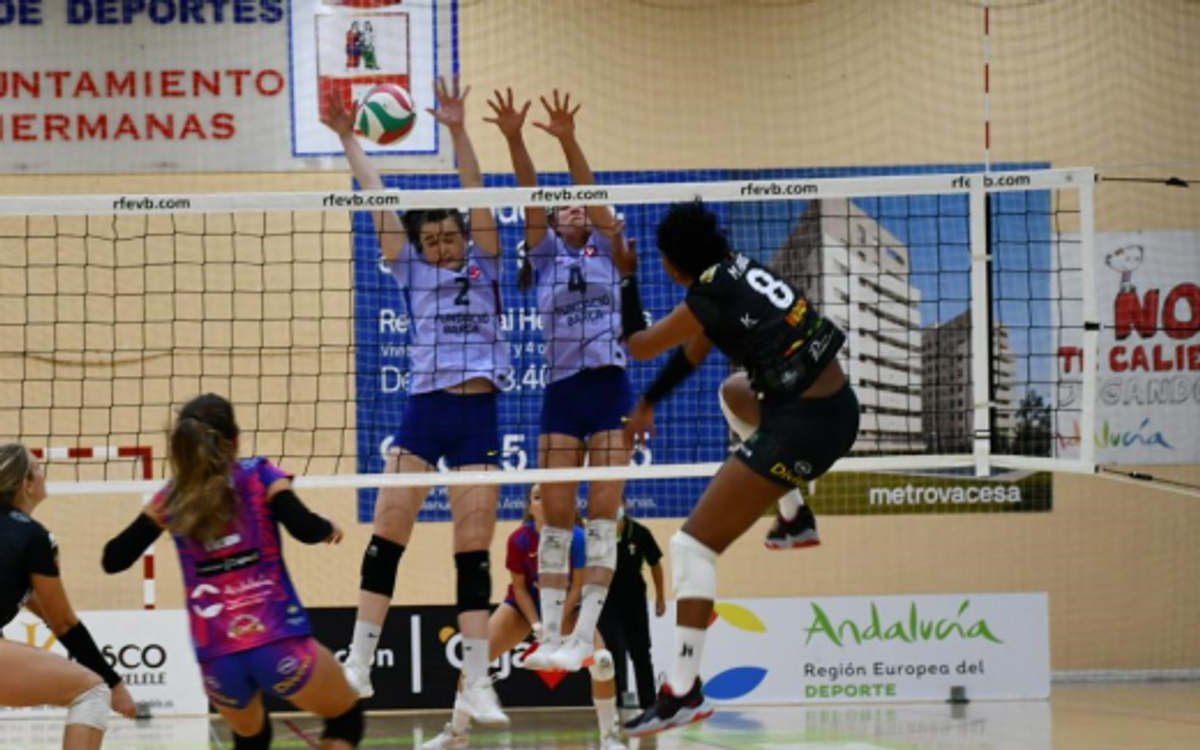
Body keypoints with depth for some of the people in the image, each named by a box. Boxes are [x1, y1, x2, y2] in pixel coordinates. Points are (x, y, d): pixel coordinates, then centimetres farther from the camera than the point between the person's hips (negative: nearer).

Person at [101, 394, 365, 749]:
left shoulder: (172, 497, 10)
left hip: (216, 659, 3)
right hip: (279, 644, -3)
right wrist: (329, 529, 10)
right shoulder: (259, 476, 2)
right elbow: (305, 529, -12)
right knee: (346, 719, 20)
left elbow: (113, 559, 12)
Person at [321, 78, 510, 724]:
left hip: (478, 415, -1)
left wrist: (458, 132, -11)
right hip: (423, 410, 1)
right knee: (387, 533, -8)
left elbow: (475, 195, -1)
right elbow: (378, 201, 9)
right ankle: (359, 663, -1)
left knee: (474, 549, -2)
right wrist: (349, 142, 8)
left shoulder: (483, 266, 9)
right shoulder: (413, 272, 11)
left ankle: (477, 685, -2)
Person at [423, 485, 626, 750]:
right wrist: (538, 626, -24)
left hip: (568, 604, -1)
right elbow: (519, 588, -13)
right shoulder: (519, 539, -25)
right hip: (525, 602, 1)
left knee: (601, 660, -24)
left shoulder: (576, 538, -27)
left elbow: (577, 587, -18)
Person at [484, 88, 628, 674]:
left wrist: (568, 142, -22)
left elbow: (593, 193, -6)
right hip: (561, 391, 1)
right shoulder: (544, 254, 11)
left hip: (610, 388, -1)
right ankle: (550, 636, 1)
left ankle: (584, 636, -8)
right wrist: (513, 140, -18)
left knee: (603, 511, -6)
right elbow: (531, 197, -4)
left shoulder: (604, 249, 9)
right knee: (557, 516, 0)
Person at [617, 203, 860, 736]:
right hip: (839, 406, 9)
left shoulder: (708, 298, -15)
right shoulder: (739, 269, 8)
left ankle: (684, 691, -16)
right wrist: (649, 403, 27)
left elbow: (639, 346, 0)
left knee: (693, 544, -8)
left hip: (803, 429, -9)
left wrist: (626, 278, 10)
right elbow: (695, 351, 21)